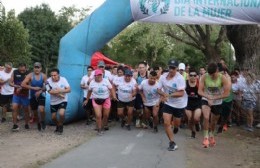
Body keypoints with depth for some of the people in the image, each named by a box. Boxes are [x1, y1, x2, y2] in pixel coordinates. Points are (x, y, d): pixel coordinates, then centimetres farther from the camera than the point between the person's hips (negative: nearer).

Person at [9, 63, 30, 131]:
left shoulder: (28, 74, -10)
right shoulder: (15, 72, -4)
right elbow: (10, 83, -2)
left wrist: (21, 88, -24)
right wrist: (17, 86, -18)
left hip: (25, 95, -1)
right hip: (16, 94, 1)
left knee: (26, 109, 8)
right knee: (14, 108, -11)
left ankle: (26, 124, 24)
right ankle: (15, 125, -4)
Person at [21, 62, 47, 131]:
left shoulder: (44, 76, -6)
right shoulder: (30, 75, -10)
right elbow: (23, 84, -18)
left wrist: (40, 91, -21)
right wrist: (33, 88, -23)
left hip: (41, 96, -1)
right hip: (32, 96, 1)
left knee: (41, 109, -23)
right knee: (35, 112, 12)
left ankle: (42, 121, 7)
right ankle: (38, 124, 39)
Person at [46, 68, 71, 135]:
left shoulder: (63, 79, -13)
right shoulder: (48, 81, -15)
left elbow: (69, 89, -14)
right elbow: (50, 91, -21)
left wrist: (60, 90, -28)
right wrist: (59, 94, -23)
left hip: (63, 101, -2)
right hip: (53, 102, 2)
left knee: (61, 113, -24)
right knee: (53, 117, 8)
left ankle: (60, 126, 3)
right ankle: (58, 126, 40)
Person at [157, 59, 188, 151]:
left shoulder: (180, 78, -24)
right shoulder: (163, 76, -8)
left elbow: (181, 93, -29)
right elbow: (159, 89, -2)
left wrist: (169, 95, -38)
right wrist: (163, 94, -24)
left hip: (179, 104, -3)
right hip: (168, 103, 3)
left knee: (176, 123, 16)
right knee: (166, 123, -9)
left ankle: (176, 127, 55)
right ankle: (172, 143, 4)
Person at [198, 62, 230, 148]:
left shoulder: (223, 78, -19)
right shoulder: (204, 77, -17)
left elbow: (226, 93, -17)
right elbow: (200, 91, -14)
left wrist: (214, 98, -22)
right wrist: (208, 97, -31)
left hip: (217, 102, 1)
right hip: (206, 100, -1)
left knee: (214, 121, 17)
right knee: (206, 117, -26)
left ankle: (211, 135, 46)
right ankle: (206, 137, -10)